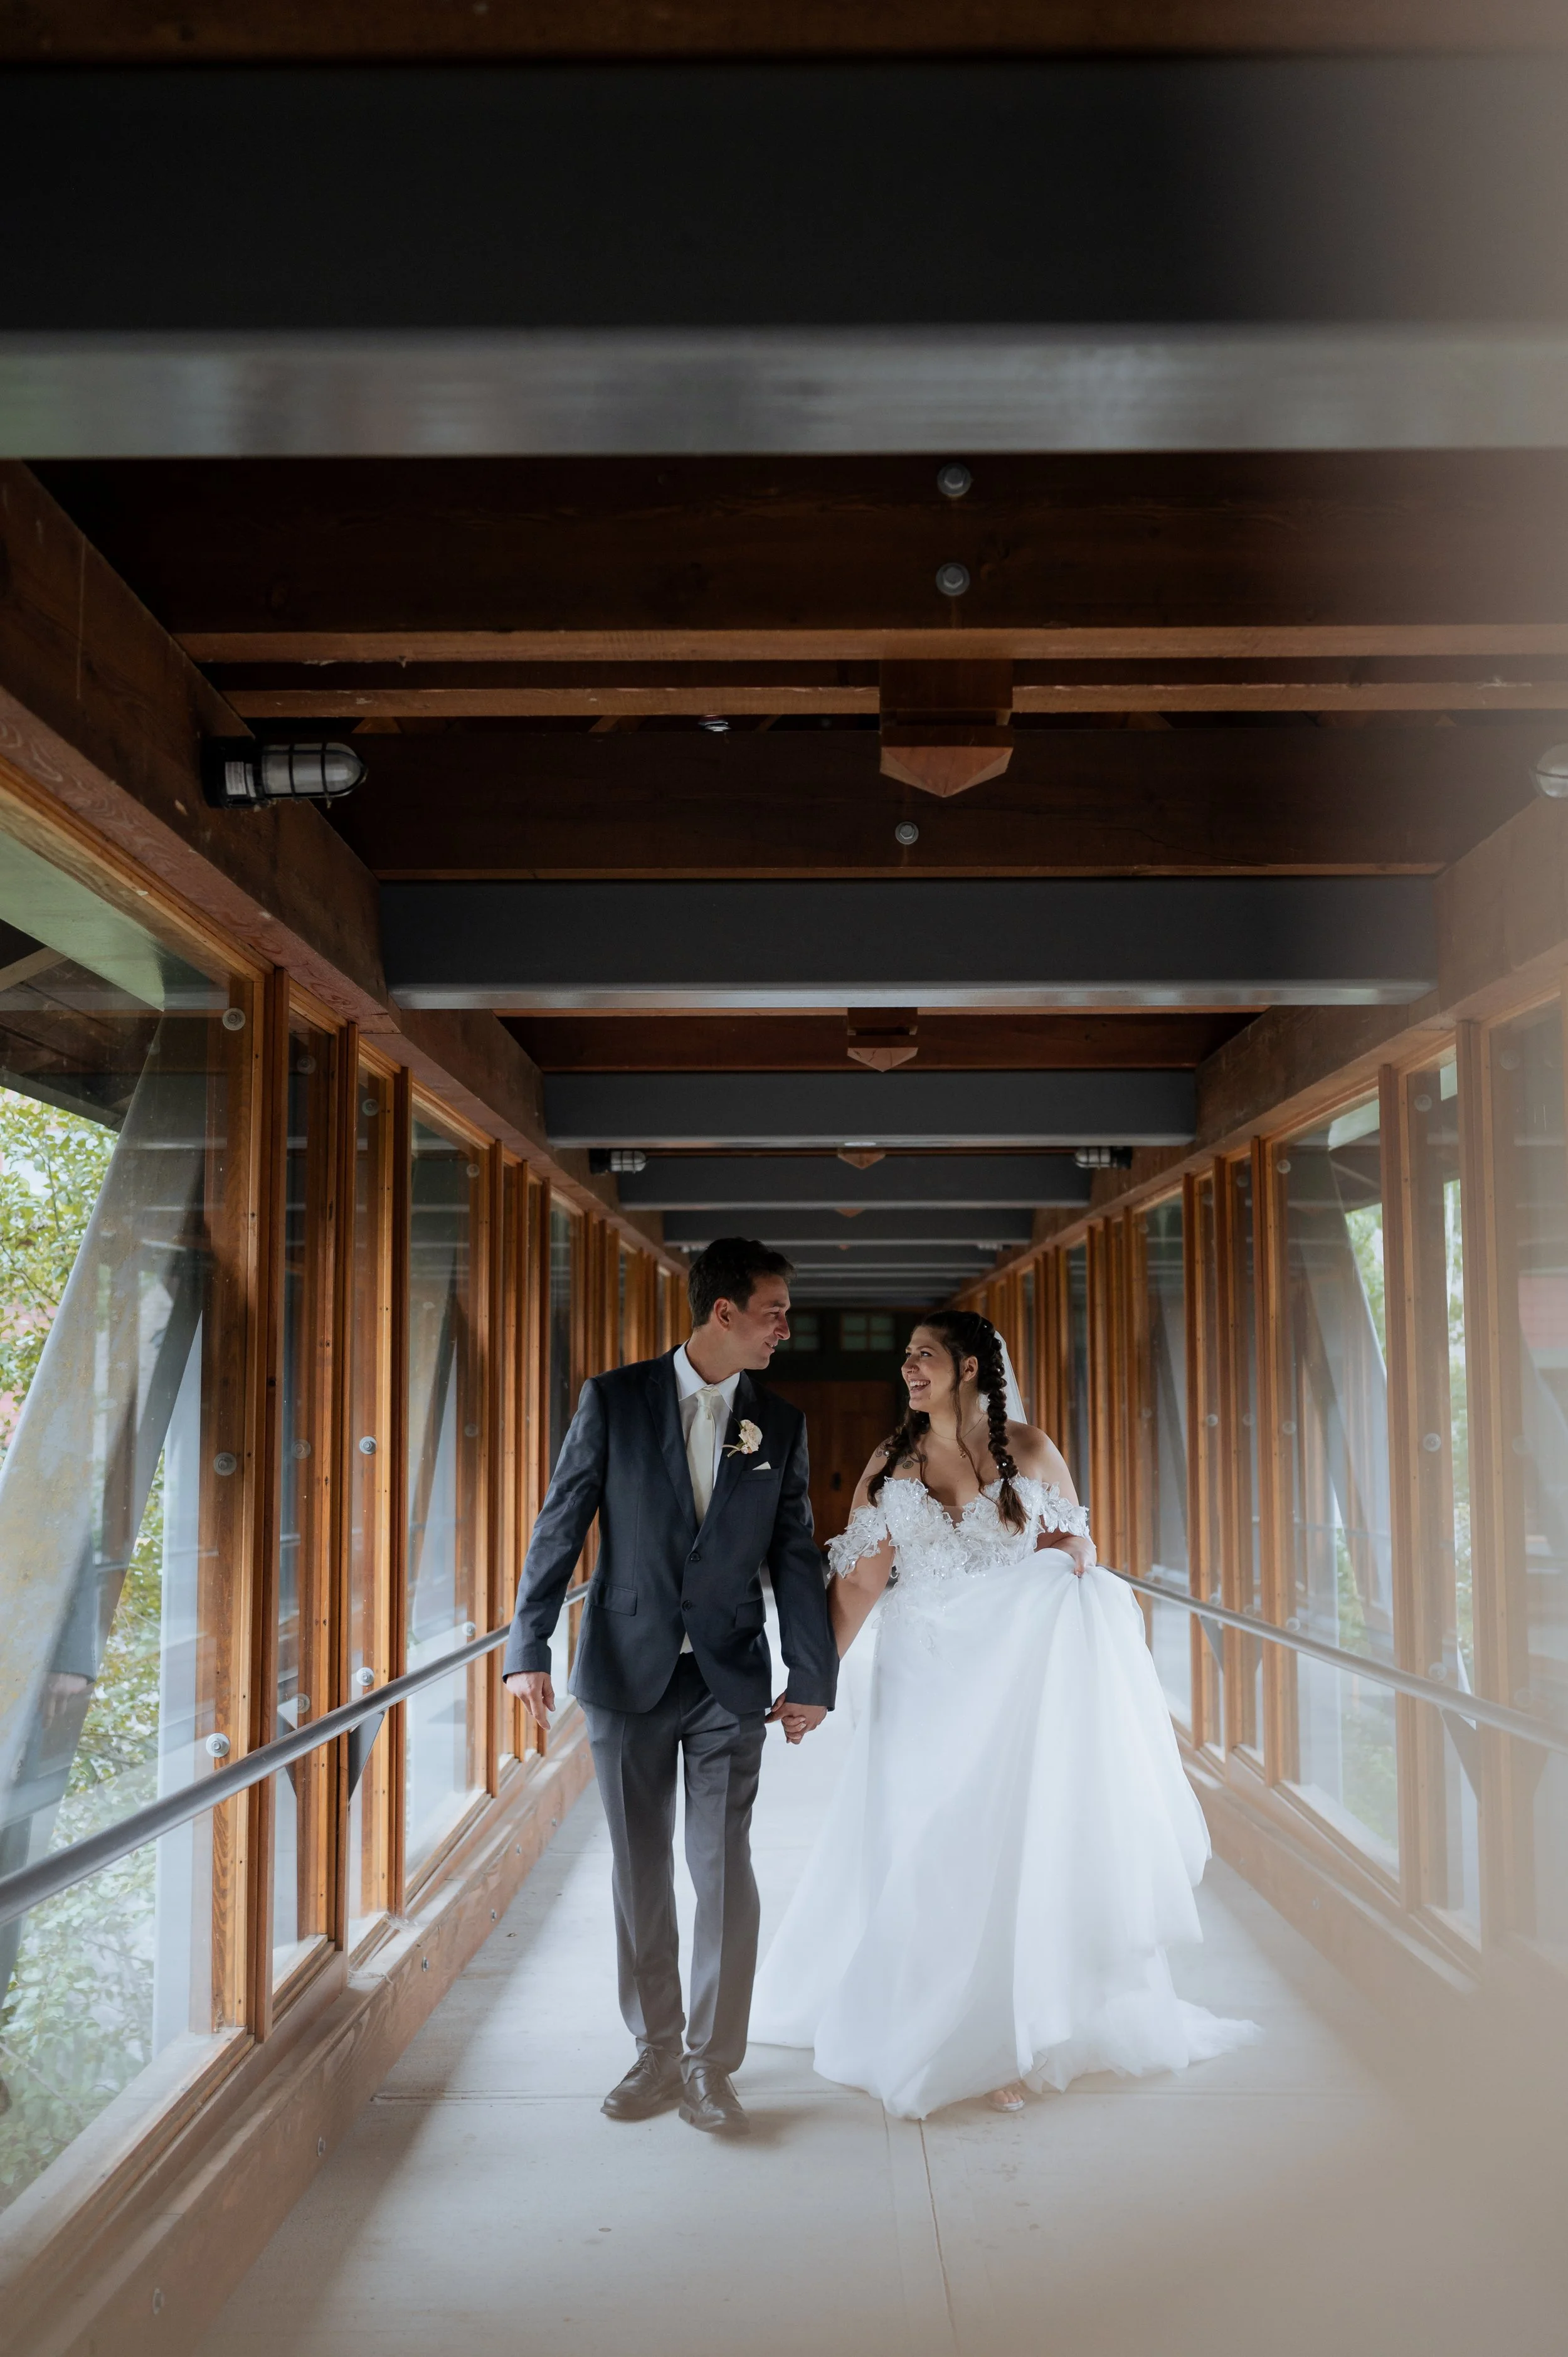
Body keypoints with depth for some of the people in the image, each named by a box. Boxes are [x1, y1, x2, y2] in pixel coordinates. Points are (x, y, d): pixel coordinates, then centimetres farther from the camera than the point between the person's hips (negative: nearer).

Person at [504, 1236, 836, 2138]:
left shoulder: (781, 1423, 2)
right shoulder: (614, 1400, -4)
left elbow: (797, 1555, 4)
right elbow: (560, 1526, -3)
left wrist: (813, 1678, 0)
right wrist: (530, 1648, -9)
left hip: (731, 1682, 1)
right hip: (628, 1673, -1)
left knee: (725, 1870, 0)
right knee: (640, 1872, 10)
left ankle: (712, 2065, 17)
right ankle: (657, 2052, 27)